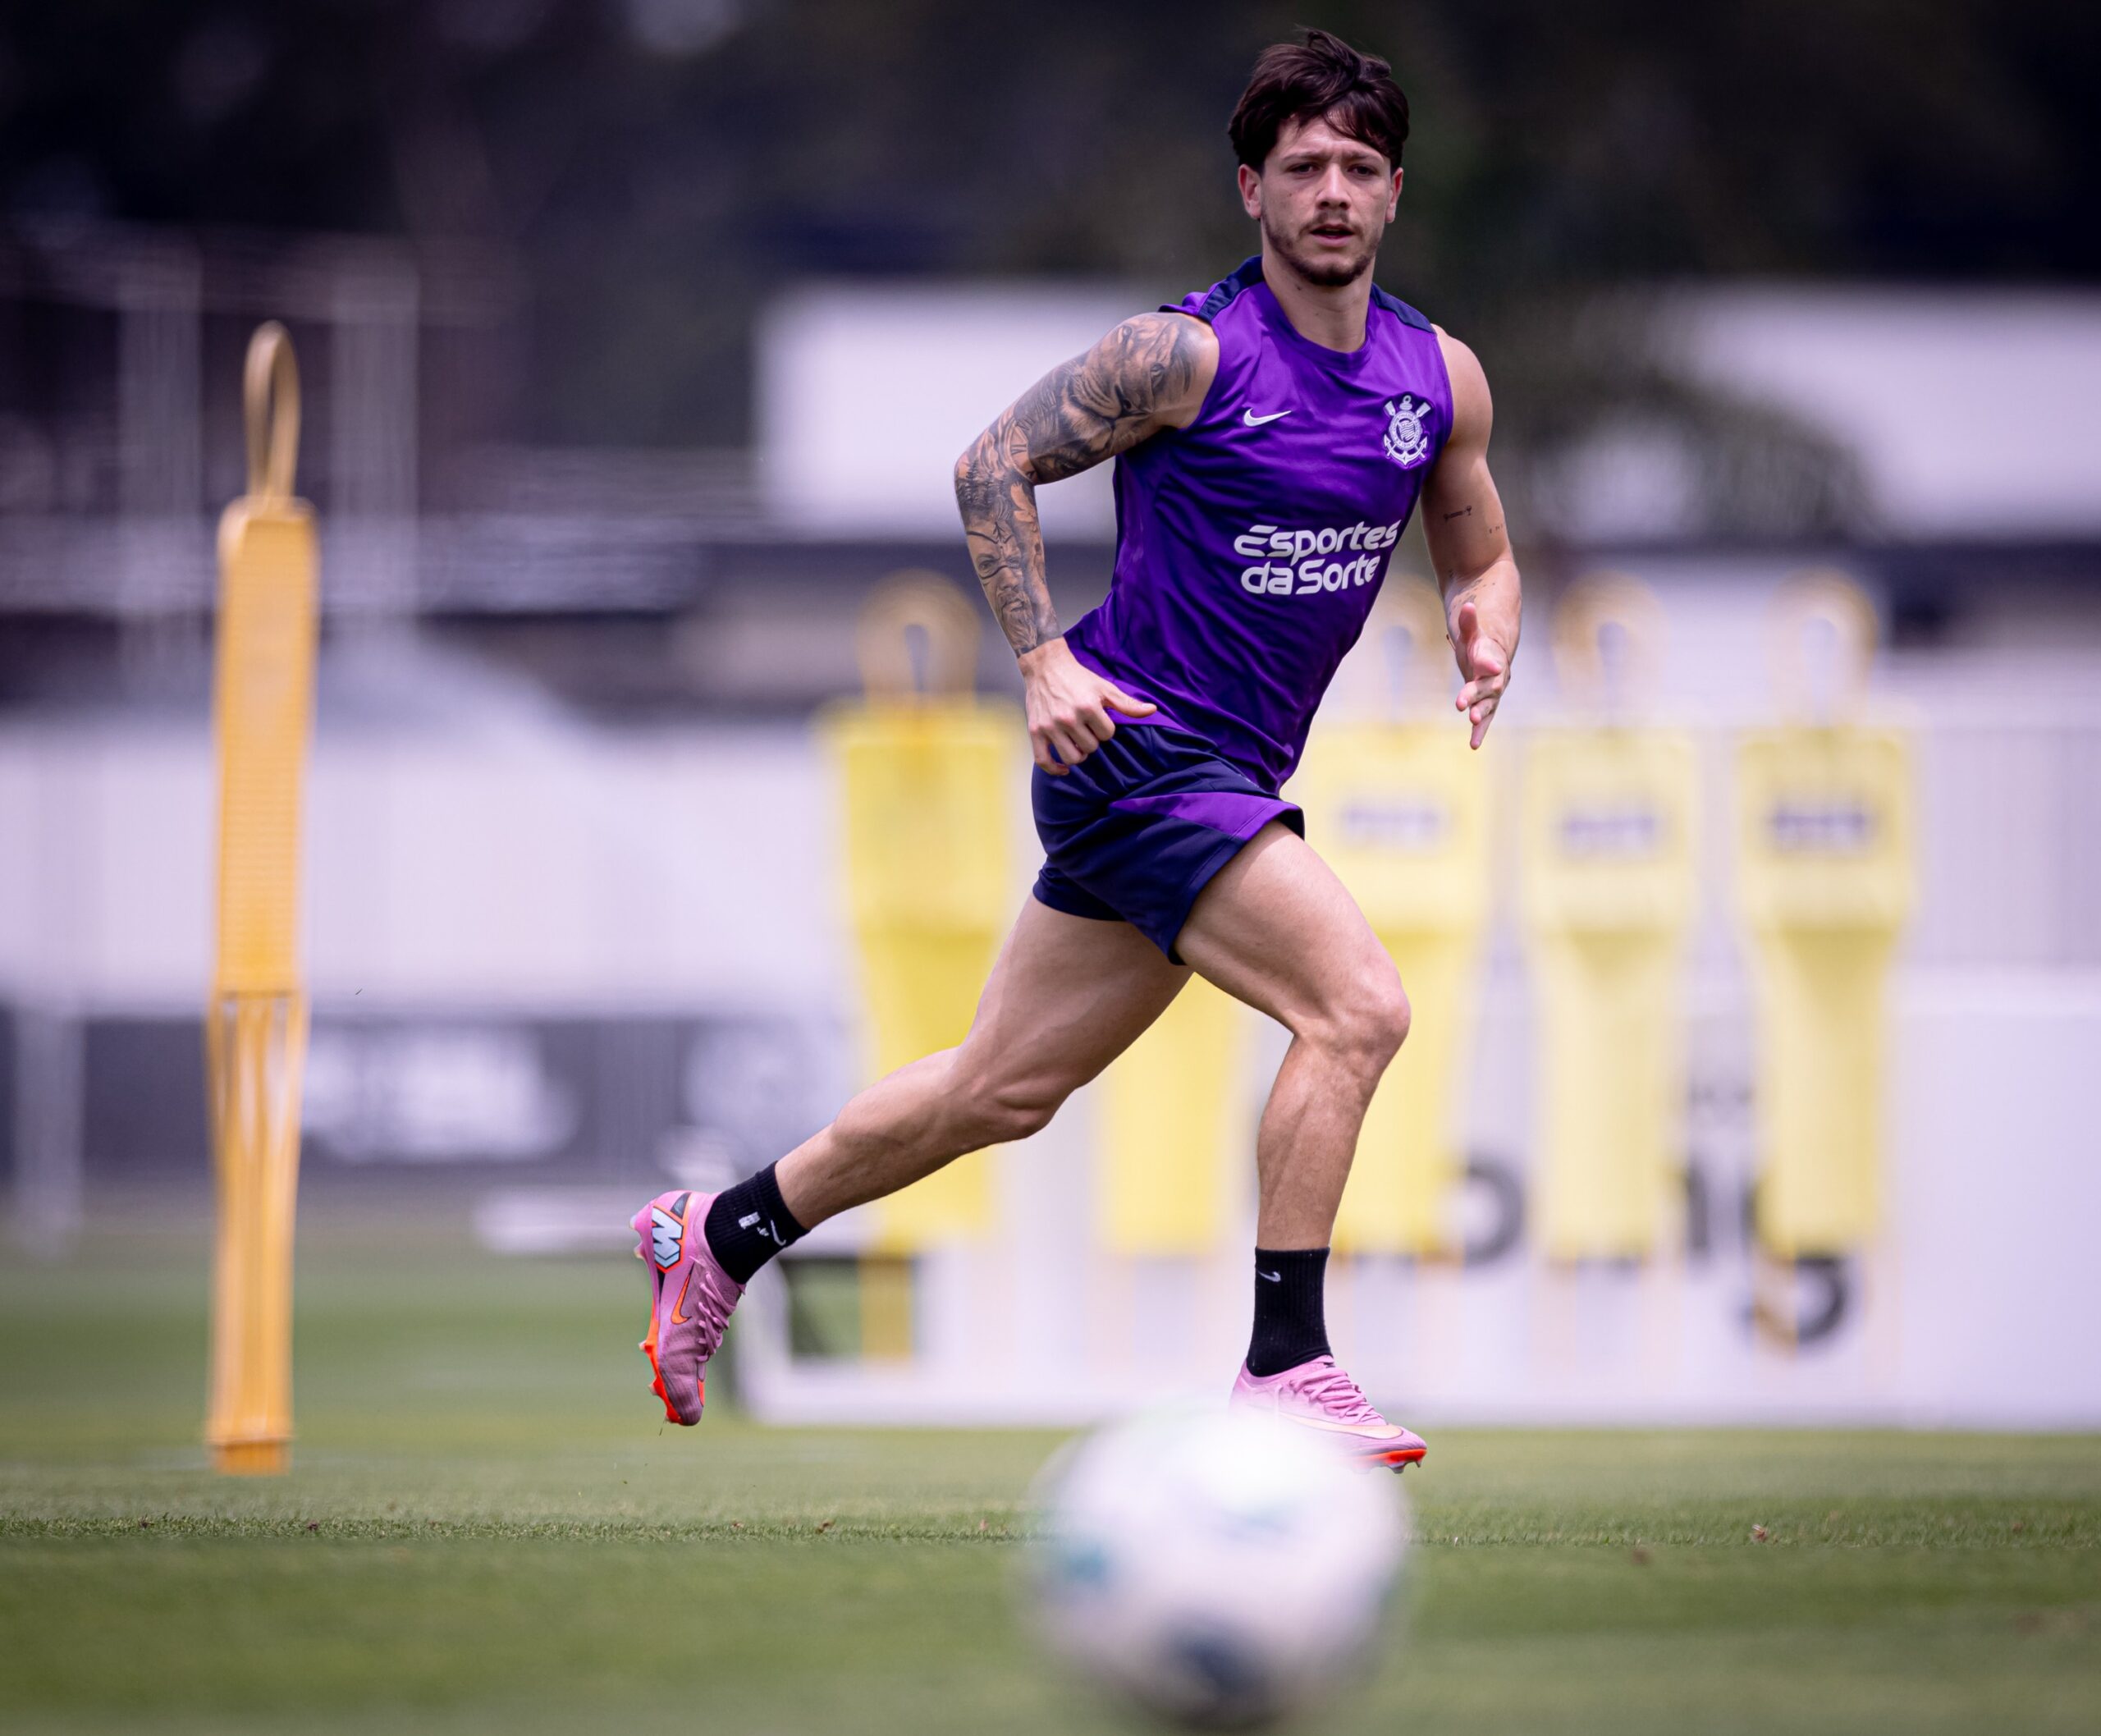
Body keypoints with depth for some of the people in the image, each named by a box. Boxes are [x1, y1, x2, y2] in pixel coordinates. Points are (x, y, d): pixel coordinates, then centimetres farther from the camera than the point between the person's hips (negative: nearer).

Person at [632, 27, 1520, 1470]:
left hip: (1228, 779, 7)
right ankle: (1285, 1370, -16)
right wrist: (1046, 659, -15)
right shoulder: (1190, 353, -12)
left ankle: (721, 1237, 30)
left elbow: (1480, 554, 19)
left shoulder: (1440, 376, 6)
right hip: (1136, 748, -7)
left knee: (1004, 1089, 14)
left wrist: (1486, 634, -5)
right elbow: (997, 464, -6)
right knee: (1357, 1007, -21)